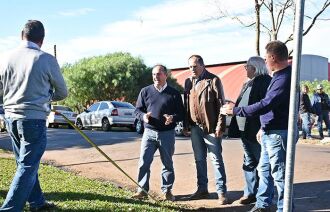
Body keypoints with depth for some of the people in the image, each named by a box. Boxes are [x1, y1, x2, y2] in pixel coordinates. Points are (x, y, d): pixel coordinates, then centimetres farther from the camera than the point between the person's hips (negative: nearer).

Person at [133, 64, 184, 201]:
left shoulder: (174, 93, 3)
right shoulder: (145, 91, 6)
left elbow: (181, 114, 3)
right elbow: (138, 110, 7)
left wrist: (173, 118, -19)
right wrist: (143, 116, -16)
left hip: (167, 134, -1)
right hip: (149, 132, 1)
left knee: (167, 163, 9)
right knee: (144, 162, -3)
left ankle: (167, 191, 20)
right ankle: (142, 189, 9)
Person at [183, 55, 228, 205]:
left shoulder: (213, 80, -6)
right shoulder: (188, 82, 11)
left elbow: (221, 104, -9)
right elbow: (186, 104, 14)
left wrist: (220, 126, -14)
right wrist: (186, 125, 11)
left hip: (211, 127, -6)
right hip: (195, 127, 6)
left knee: (216, 160, 0)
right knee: (199, 160, 12)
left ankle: (221, 192, 6)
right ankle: (202, 189, 23)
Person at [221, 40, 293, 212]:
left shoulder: (284, 78, -22)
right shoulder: (279, 75, 11)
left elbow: (265, 105, -28)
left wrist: (234, 111, -20)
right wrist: (264, 128, 22)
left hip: (278, 134, -11)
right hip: (270, 133, 11)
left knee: (279, 174, -1)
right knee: (264, 169, 19)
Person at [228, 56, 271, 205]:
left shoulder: (265, 81, -10)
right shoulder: (247, 84, 18)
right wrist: (235, 128, 15)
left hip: (257, 131, -9)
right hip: (245, 131, 9)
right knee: (249, 163, 15)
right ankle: (251, 193, 25)